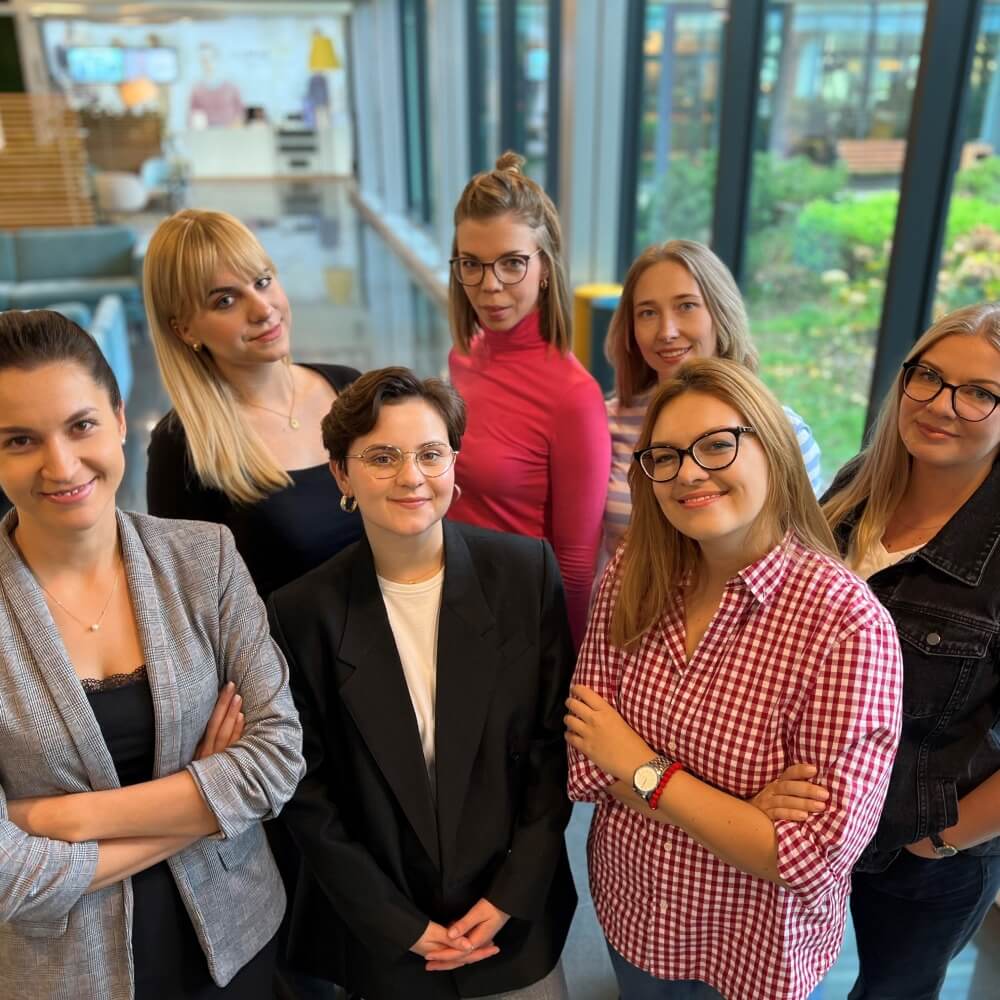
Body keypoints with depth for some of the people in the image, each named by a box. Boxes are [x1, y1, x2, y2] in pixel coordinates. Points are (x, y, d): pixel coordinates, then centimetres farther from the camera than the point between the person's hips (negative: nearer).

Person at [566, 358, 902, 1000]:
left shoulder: (848, 622, -27)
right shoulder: (631, 580, -13)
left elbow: (819, 855, -26)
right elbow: (587, 762, -11)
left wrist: (646, 771, -21)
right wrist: (746, 820, -23)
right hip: (631, 910, 4)